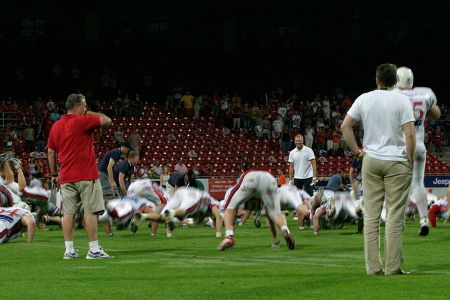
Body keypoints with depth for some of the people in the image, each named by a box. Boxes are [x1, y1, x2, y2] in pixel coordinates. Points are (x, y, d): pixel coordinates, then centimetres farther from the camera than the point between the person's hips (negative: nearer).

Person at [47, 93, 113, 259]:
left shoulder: (56, 126, 11)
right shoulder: (82, 121, -9)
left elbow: (51, 152, 15)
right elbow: (107, 121, -4)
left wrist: (54, 174, 21)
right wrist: (90, 113, 8)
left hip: (66, 177, 6)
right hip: (86, 176, -6)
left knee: (69, 213, 6)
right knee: (91, 211, -3)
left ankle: (69, 250, 5)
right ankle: (94, 249, -4)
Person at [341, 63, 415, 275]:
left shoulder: (364, 99, 5)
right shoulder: (402, 100, -6)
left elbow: (345, 126, 3)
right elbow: (410, 134, -13)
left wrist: (357, 151, 10)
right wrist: (410, 162, -3)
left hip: (371, 161, 3)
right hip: (397, 162, -3)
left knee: (371, 215, 7)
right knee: (395, 216, -1)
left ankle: (373, 266, 5)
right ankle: (393, 266, -2)